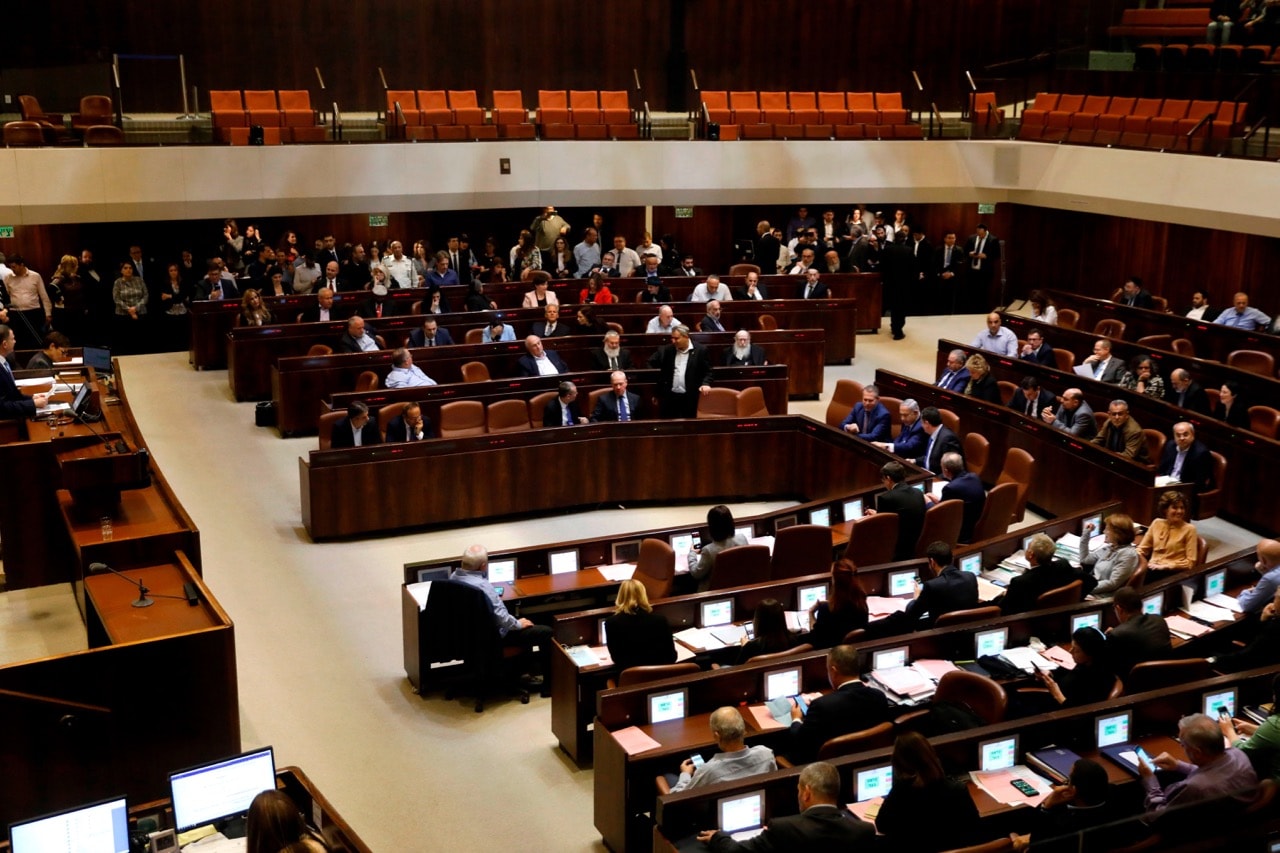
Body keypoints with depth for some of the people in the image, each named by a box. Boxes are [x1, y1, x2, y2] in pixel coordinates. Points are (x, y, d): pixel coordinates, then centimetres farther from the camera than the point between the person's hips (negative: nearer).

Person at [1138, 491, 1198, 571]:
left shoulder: (1189, 529, 0)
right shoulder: (1157, 523, 13)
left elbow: (1190, 562, -4)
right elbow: (1142, 549, 15)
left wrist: (1164, 566, -13)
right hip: (1152, 568, 4)